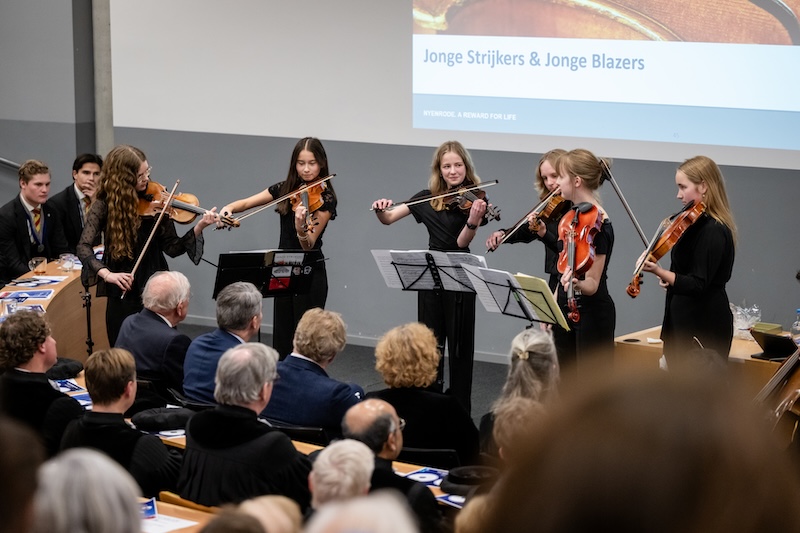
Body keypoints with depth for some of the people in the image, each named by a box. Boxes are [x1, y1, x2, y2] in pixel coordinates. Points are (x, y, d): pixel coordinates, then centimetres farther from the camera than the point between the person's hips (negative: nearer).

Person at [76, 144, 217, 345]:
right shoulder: (105, 205, -6)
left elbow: (172, 248, -3)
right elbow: (84, 247, -15)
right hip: (123, 297, -1)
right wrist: (107, 274, -31)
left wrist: (198, 228, -18)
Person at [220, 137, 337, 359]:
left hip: (310, 276, -5)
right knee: (281, 337, 9)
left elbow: (309, 245, -18)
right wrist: (229, 208, -17)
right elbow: (246, 203, 5)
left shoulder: (324, 198, -11)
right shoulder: (285, 189, 5)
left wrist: (301, 226, -39)